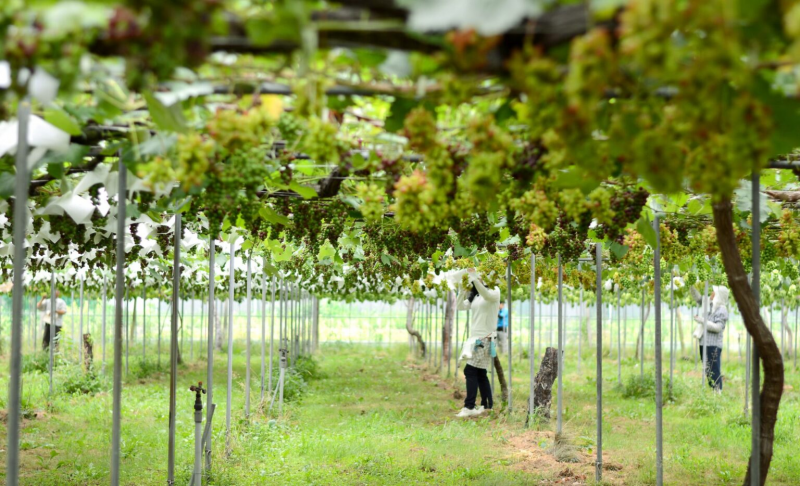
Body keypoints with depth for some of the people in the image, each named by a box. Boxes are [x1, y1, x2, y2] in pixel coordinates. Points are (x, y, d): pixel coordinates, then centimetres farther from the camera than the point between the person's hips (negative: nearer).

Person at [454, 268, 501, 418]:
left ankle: (469, 407, -16)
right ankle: (487, 406, 11)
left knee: (470, 371, -14)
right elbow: (460, 306, 9)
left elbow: (488, 295, -29)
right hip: (475, 338, 8)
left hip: (485, 338, -8)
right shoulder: (475, 296, 16)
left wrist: (474, 278, -36)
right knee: (480, 373, 7)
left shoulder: (494, 291, -6)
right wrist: (463, 288, -4)